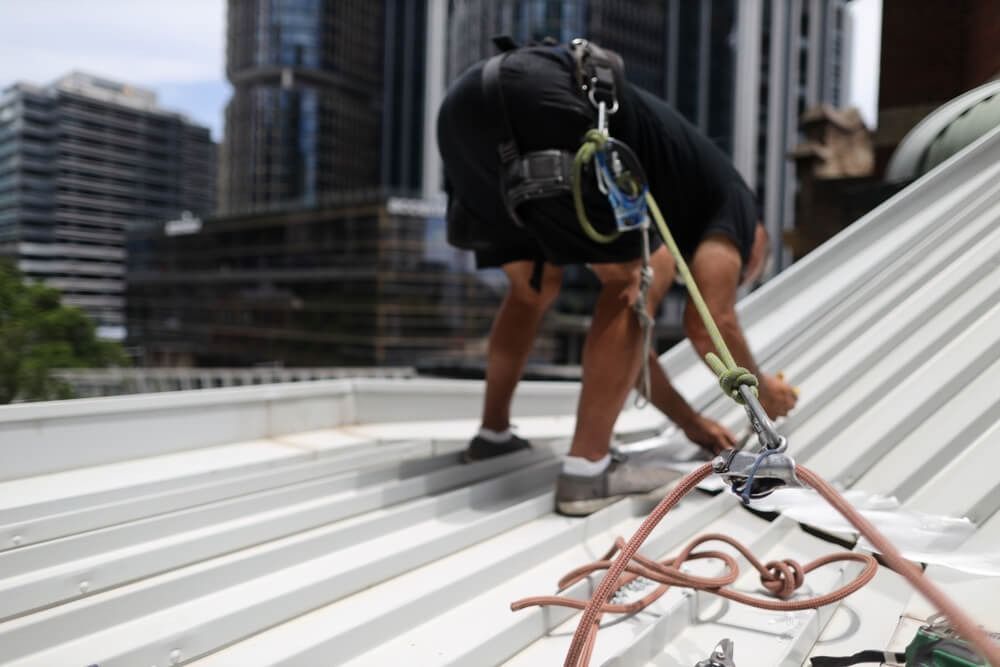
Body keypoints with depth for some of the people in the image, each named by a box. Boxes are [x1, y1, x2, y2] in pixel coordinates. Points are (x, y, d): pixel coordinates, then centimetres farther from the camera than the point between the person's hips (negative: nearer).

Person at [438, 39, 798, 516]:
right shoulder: (730, 199, 17)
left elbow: (623, 330, 37)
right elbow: (708, 327, 8)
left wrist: (689, 420, 45)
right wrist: (761, 390, 29)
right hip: (534, 101, -9)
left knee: (535, 288, 25)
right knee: (639, 282, 1)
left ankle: (494, 434, 34)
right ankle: (587, 470, 1)